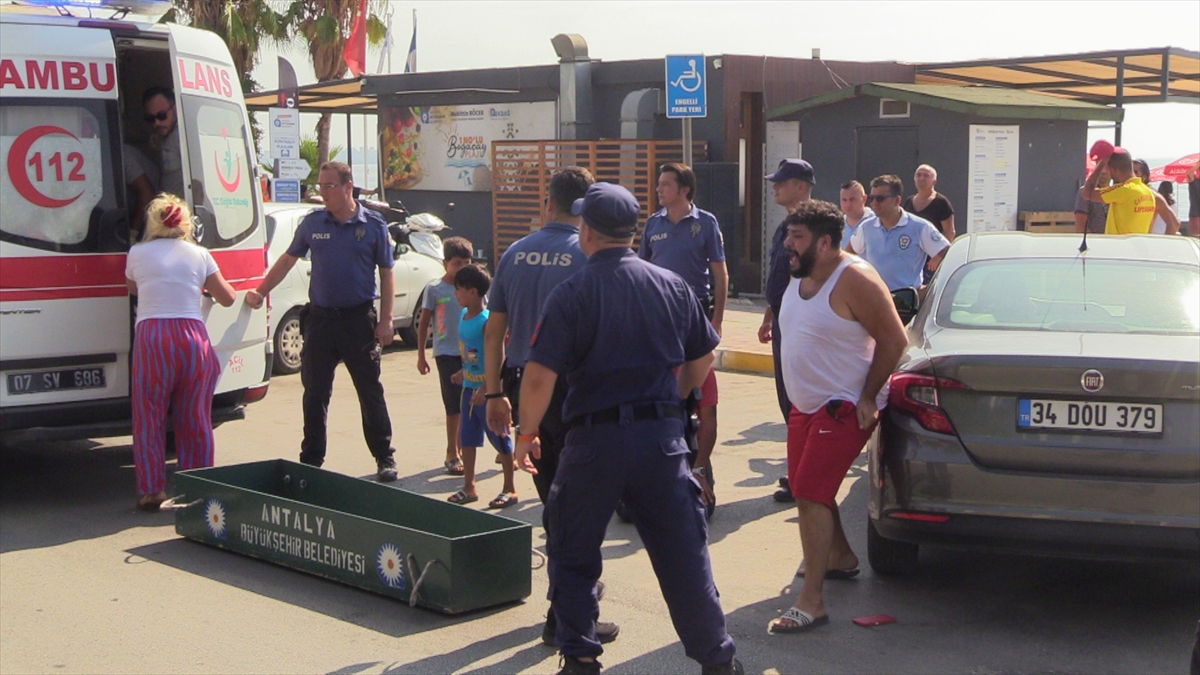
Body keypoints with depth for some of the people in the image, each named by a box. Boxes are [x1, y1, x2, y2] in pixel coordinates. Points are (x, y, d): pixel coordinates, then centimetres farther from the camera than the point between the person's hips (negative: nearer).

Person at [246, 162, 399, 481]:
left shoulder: (373, 225, -2)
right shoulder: (312, 223, 5)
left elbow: (386, 274, 1)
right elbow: (288, 260, 16)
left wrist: (386, 320, -5)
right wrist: (260, 292, 12)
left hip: (359, 319, -2)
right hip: (320, 317, 3)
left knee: (371, 392, 3)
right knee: (315, 393, 6)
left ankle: (385, 458, 13)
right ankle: (311, 460, 16)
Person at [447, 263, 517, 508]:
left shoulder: (487, 321, -19)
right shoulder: (464, 315, 6)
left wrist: (484, 389, -28)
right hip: (469, 387, 8)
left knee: (499, 439, 2)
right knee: (467, 438, 12)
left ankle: (510, 489, 11)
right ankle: (468, 487, 22)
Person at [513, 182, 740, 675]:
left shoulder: (571, 294, -9)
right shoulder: (673, 285, 4)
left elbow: (539, 377, -14)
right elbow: (703, 358, 14)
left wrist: (526, 435, 1)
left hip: (595, 439, -3)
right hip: (664, 435, 3)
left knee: (572, 554, 14)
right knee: (684, 552, 10)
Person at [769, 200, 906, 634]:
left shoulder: (853, 281, -19)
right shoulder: (800, 278, 7)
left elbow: (894, 340, -19)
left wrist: (868, 398, -19)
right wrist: (799, 395, 15)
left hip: (844, 407, -9)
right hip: (806, 403, 9)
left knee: (811, 493, -16)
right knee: (806, 488, 17)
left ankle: (811, 602, -15)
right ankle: (841, 557, 41)